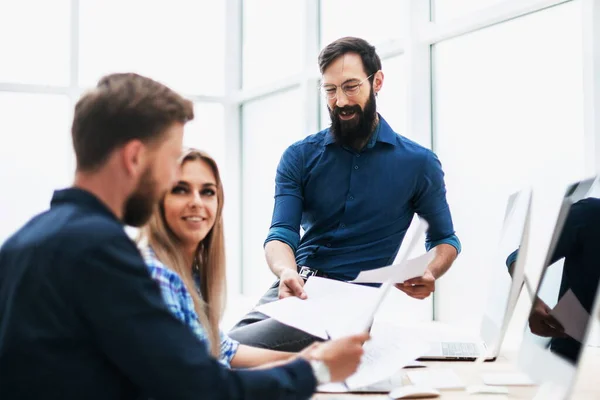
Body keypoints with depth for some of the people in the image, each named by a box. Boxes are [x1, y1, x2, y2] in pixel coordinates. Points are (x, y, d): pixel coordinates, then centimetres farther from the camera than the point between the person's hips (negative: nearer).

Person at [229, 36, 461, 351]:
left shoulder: (418, 163, 6)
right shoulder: (299, 157, 9)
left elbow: (445, 240, 16)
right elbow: (281, 234, 0)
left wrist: (429, 274, -9)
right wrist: (287, 272, -25)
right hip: (294, 288, 3)